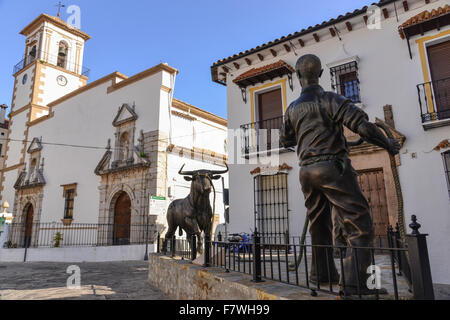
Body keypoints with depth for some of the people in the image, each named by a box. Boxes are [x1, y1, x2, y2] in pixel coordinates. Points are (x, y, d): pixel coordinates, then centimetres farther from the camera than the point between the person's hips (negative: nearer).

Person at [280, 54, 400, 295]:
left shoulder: (293, 108, 12)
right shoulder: (330, 99, -4)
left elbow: (286, 140, 23)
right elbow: (360, 123, -14)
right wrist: (387, 144, 0)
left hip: (307, 171, 7)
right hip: (332, 167, -6)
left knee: (319, 224, 18)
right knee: (359, 224, -4)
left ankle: (322, 273, 28)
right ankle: (354, 283, -11)